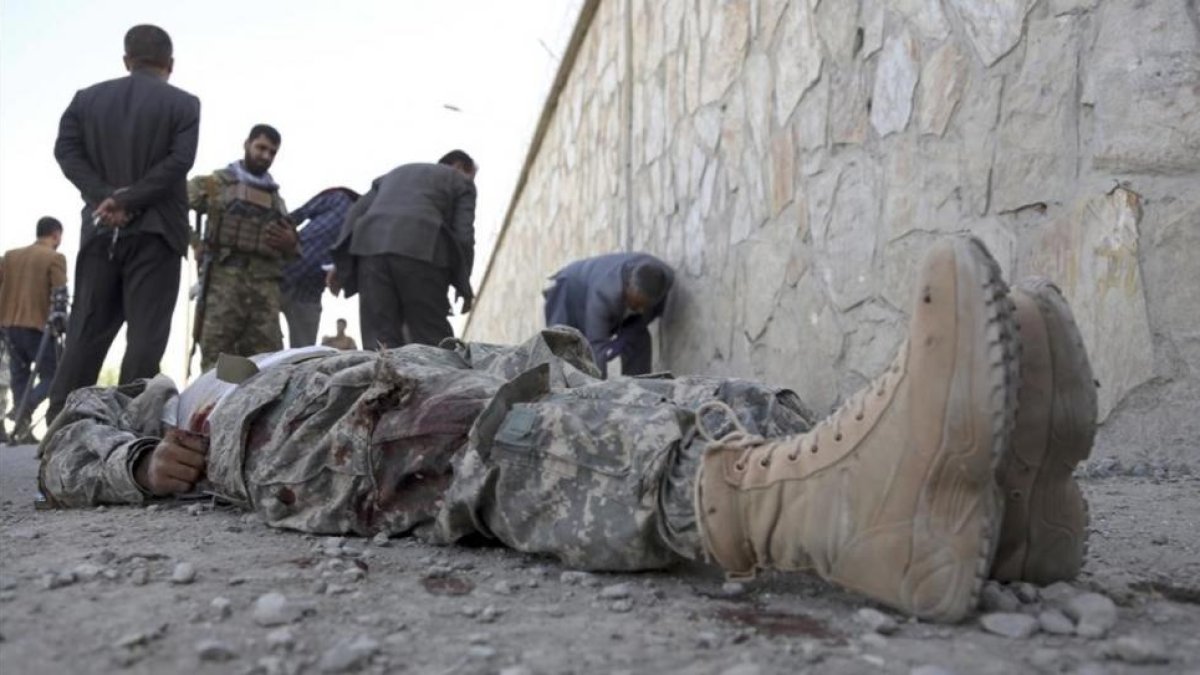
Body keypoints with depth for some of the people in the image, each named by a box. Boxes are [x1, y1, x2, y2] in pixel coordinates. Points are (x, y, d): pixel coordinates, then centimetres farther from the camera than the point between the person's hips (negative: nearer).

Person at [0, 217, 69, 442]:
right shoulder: (55, 258, -3)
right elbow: (59, 295, -13)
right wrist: (60, 323, -10)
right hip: (37, 326, -6)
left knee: (19, 378, 10)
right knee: (50, 375, 1)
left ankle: (22, 429, 3)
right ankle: (23, 410, -24)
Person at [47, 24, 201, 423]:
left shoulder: (86, 98, 13)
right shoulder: (184, 104, 1)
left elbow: (66, 150, 1)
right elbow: (179, 162, -11)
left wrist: (105, 197, -7)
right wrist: (128, 201, -12)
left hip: (100, 229, 4)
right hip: (155, 230, -4)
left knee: (87, 331, 7)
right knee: (145, 333, -3)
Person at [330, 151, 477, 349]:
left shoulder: (396, 172, 36)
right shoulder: (461, 181, 22)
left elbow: (357, 212, 23)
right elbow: (464, 235, 8)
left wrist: (340, 265, 18)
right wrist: (464, 286, 15)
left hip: (371, 245, 4)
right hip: (421, 249, -4)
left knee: (380, 339, 0)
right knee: (432, 338, -1)